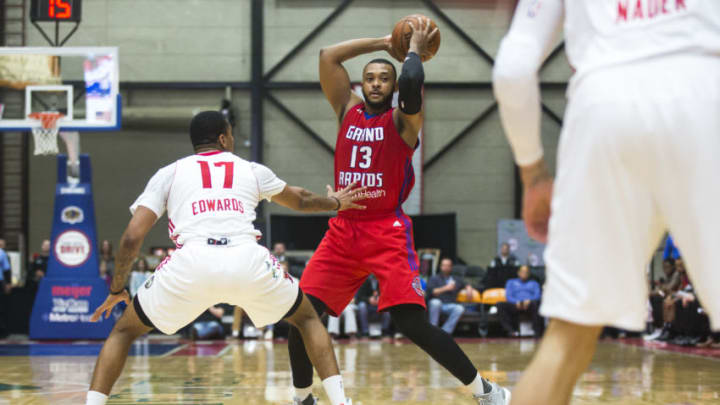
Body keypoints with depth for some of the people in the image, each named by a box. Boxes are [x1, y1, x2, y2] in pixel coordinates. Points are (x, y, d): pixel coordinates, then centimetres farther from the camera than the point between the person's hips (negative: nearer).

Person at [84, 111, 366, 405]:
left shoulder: (169, 173, 22)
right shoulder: (252, 170, 27)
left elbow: (132, 238, 12)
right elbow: (301, 201, 46)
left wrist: (117, 289, 27)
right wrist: (334, 203, 67)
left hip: (191, 262, -1)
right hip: (249, 262, 1)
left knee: (124, 331, 21)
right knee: (307, 319, 28)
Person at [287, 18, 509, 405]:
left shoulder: (403, 119, -1)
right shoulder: (347, 110, 13)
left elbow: (411, 82, -22)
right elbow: (327, 56, 7)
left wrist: (415, 49, -4)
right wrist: (383, 43, 7)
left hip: (388, 234, -5)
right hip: (343, 231, 5)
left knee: (412, 323, -14)